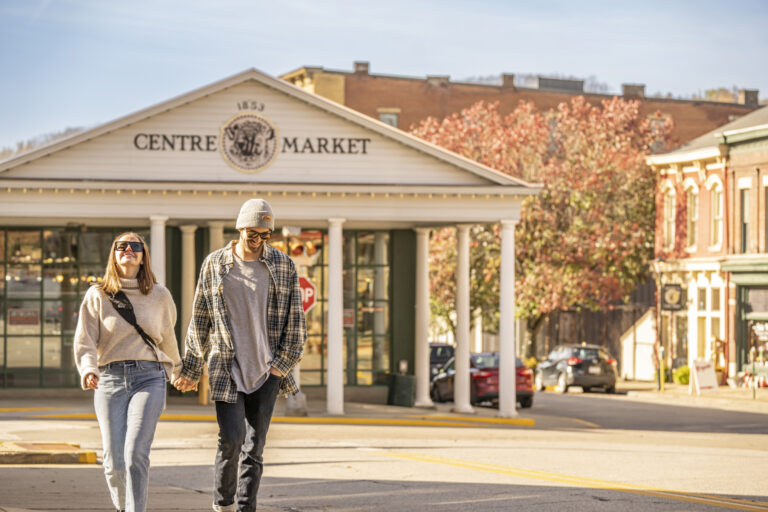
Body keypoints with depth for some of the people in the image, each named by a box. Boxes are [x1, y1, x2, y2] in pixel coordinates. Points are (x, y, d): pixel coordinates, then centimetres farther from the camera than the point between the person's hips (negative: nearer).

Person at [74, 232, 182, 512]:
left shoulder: (159, 295, 10)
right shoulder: (97, 295, 6)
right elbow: (85, 340, -1)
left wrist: (175, 370, 37)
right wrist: (88, 370, -20)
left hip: (149, 376, 0)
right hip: (109, 379, 0)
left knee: (135, 453, -19)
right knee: (114, 461, -1)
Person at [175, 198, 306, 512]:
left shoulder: (283, 266, 2)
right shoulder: (215, 264, 3)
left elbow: (295, 320, 5)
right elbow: (200, 319, 8)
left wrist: (283, 363, -2)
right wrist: (191, 369, 8)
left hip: (266, 369, 1)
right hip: (226, 368, -1)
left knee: (255, 446, 2)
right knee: (231, 438, -12)